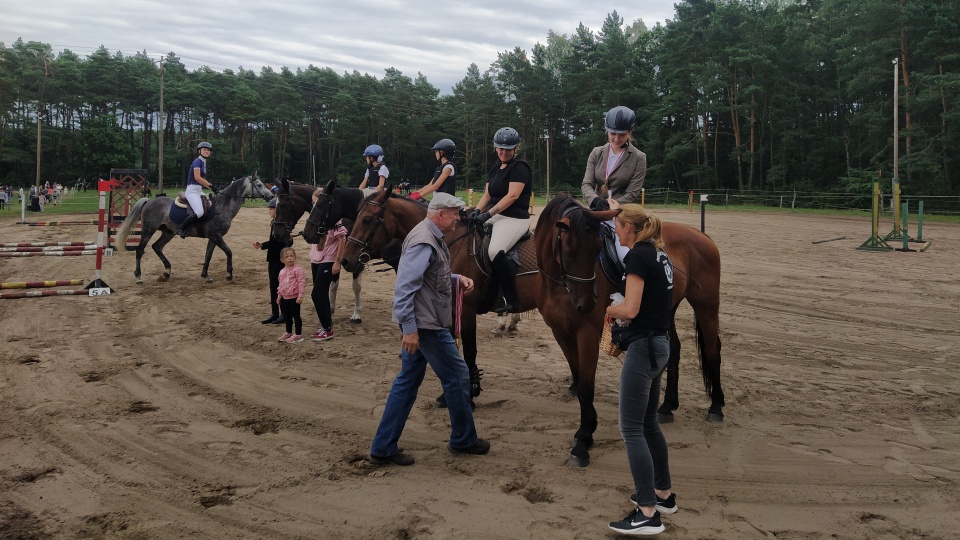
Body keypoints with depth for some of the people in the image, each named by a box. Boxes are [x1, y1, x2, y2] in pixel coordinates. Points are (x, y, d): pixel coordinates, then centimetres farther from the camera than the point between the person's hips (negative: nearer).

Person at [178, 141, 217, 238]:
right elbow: (197, 177, -22)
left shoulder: (204, 163, 18)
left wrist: (210, 187, 8)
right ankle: (181, 229, -15)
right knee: (199, 212, -27)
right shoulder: (197, 161, -9)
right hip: (192, 190, -10)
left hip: (199, 191, 10)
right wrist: (211, 185, -23)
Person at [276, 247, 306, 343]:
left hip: (294, 297, -7)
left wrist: (300, 295, -21)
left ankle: (298, 335, 5)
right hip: (285, 297, 7)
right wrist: (279, 295, 20)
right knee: (287, 316, 16)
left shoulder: (297, 270, -13)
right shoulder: (282, 272, 10)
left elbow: (301, 282, -17)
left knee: (296, 315, -1)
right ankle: (288, 332, 30)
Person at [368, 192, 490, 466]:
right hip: (426, 325, -10)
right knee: (457, 377, 4)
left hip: (419, 324, 10)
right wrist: (409, 328, -25)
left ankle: (383, 448, 16)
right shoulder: (424, 243, -19)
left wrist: (457, 279, 10)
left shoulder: (432, 238, 13)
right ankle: (463, 439, 21)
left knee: (407, 382, 12)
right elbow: (404, 287, -24)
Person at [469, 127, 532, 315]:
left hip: (515, 219, -9)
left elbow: (513, 195, -18)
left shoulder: (519, 167, -7)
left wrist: (488, 213, -23)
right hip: (495, 217, 9)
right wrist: (477, 211, -4)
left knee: (495, 251, -31)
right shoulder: (495, 169, 19)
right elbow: (487, 195, 17)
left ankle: (512, 301, -22)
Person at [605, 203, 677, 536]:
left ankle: (648, 514, -5)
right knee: (648, 423, 20)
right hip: (659, 343, 10)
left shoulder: (637, 256, -15)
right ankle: (664, 495, 31)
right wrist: (620, 314, 10)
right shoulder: (659, 255, 13)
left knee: (631, 429, -6)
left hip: (643, 347, -10)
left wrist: (609, 309, -2)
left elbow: (630, 309, -20)